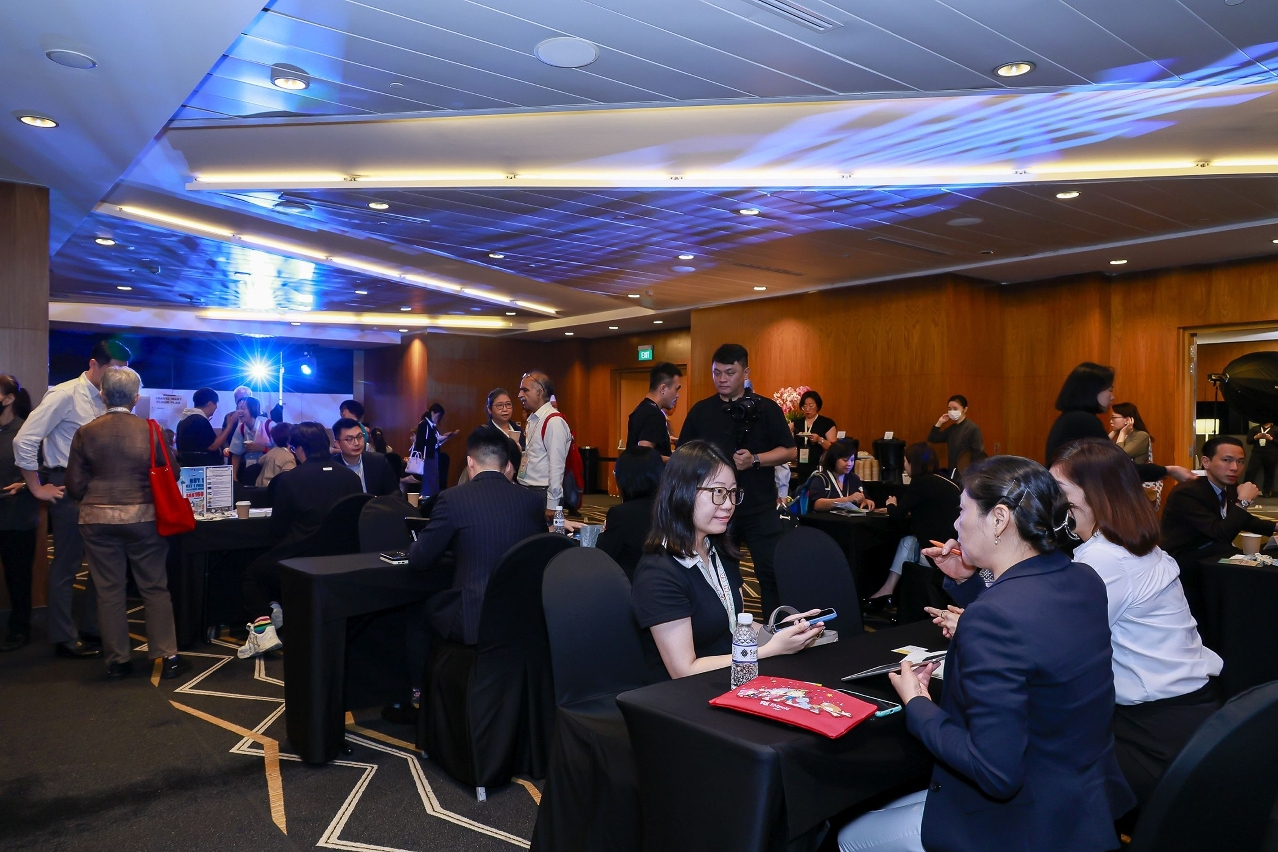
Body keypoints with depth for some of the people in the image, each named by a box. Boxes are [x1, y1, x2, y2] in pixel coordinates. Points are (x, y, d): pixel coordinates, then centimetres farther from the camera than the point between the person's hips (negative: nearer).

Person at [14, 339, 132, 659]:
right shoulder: (65, 395, -13)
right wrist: (37, 489, -11)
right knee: (66, 565, 4)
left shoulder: (107, 401, 6)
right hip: (69, 489, -7)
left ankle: (93, 627, 27)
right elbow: (24, 440, -15)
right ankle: (64, 638, 16)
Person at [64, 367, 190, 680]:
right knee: (155, 588, 8)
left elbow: (75, 485, 1)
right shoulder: (151, 430, -7)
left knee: (109, 592, 10)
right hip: (143, 518, -1)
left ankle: (117, 661, 17)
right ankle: (167, 657, 10)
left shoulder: (86, 433, -3)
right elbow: (171, 474, 1)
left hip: (97, 520, 1)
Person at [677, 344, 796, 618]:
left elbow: (790, 452, -3)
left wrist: (755, 460, -18)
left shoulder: (766, 408, -1)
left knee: (773, 573, 1)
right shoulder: (700, 411, 5)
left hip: (760, 509, -2)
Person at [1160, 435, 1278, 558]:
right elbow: (1222, 535, -27)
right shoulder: (1186, 493, -24)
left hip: (1217, 551, 8)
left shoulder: (1230, 486, 2)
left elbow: (1242, 521, 20)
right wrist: (1243, 501, -23)